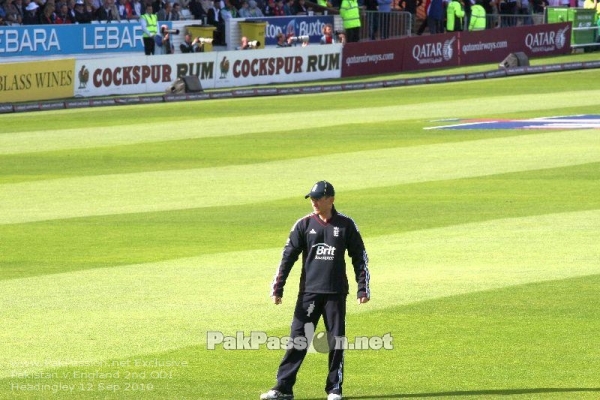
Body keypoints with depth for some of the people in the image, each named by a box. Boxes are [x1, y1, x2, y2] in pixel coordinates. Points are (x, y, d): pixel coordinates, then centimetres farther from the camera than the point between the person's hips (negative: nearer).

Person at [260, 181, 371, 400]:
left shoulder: (346, 225, 2)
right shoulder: (304, 224, 3)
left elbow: (359, 257, 6)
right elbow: (288, 256, 2)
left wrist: (363, 288, 0)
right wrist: (277, 288, -5)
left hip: (336, 293, 0)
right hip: (308, 292, 0)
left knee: (336, 341, 3)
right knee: (298, 338, -3)